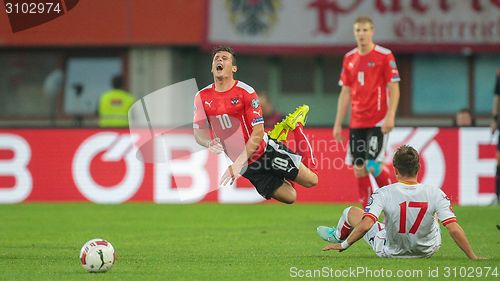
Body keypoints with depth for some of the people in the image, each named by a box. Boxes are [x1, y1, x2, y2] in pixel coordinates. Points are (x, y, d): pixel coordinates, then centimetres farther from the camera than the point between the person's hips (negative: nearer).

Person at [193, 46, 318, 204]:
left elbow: (258, 132, -20)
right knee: (289, 197, 2)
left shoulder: (245, 91, -15)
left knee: (310, 180, 1)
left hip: (264, 150, -3)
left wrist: (238, 164, -28)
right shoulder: (202, 97, -3)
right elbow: (198, 132, -1)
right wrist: (210, 143, -25)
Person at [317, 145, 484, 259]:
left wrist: (344, 245, -15)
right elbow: (454, 229, -24)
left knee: (351, 213, 19)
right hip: (427, 251, 1)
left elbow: (365, 225, -31)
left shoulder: (383, 194, -24)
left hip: (391, 252, -1)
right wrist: (473, 257, -15)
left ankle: (338, 237, 54)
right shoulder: (436, 194, -21)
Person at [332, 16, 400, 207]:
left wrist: (390, 116, -17)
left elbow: (394, 89, -7)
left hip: (378, 121, -5)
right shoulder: (349, 59, 10)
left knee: (372, 166, -14)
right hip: (357, 123, 5)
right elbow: (345, 93, 14)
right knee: (358, 168, 2)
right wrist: (338, 124, 10)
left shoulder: (385, 56, -5)